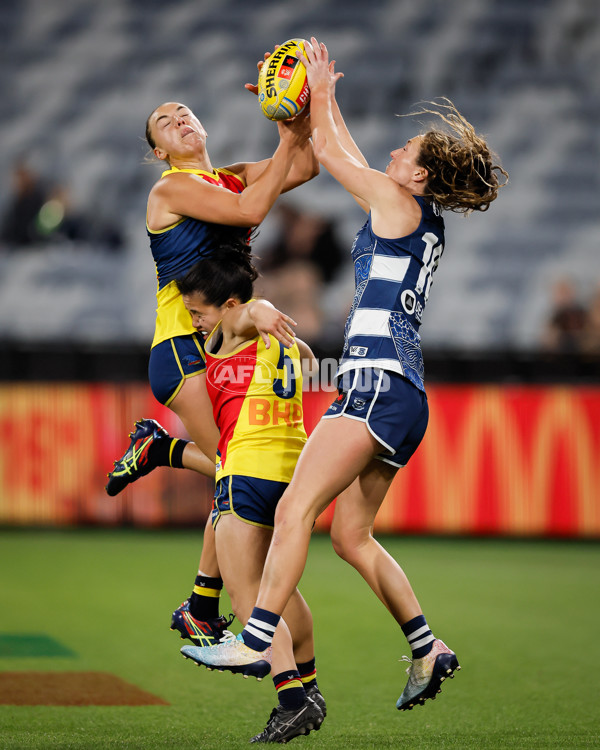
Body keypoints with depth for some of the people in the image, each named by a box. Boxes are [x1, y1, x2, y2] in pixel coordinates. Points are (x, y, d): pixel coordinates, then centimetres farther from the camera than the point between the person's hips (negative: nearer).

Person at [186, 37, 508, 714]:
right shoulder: (424, 222, 21)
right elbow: (348, 157, 32)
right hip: (398, 399, 10)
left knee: (295, 509, -17)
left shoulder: (398, 202, -3)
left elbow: (332, 154, 9)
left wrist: (321, 91, 21)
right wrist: (323, 97, 36)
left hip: (380, 384, -10)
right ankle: (428, 650, 13)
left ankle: (257, 638, -24)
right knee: (351, 536, 12)